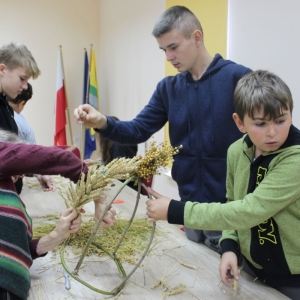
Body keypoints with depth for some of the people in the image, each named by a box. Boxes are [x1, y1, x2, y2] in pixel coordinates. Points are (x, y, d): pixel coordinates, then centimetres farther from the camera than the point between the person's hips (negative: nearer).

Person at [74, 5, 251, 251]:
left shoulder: (238, 78, -12)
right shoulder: (168, 88, 6)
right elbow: (138, 130, 2)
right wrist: (102, 123, -18)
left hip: (232, 206, -5)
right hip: (190, 204, 6)